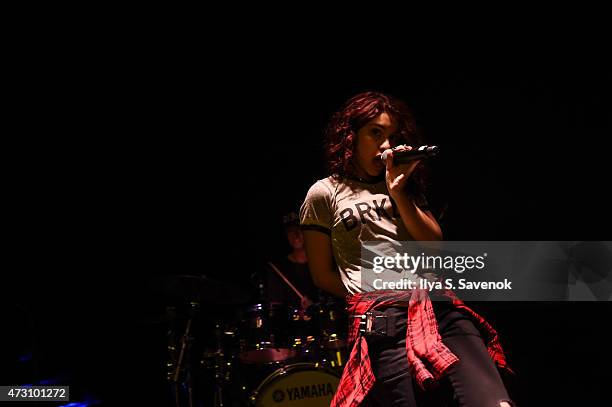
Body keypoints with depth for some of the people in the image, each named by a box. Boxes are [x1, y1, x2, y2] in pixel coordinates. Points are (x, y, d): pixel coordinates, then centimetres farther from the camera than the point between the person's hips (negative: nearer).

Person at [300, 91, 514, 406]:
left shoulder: (405, 185, 25)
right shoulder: (324, 194, 10)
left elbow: (434, 245, 12)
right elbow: (323, 275, 10)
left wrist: (398, 193, 3)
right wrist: (368, 297, 5)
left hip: (438, 303, 4)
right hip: (382, 318, -4)